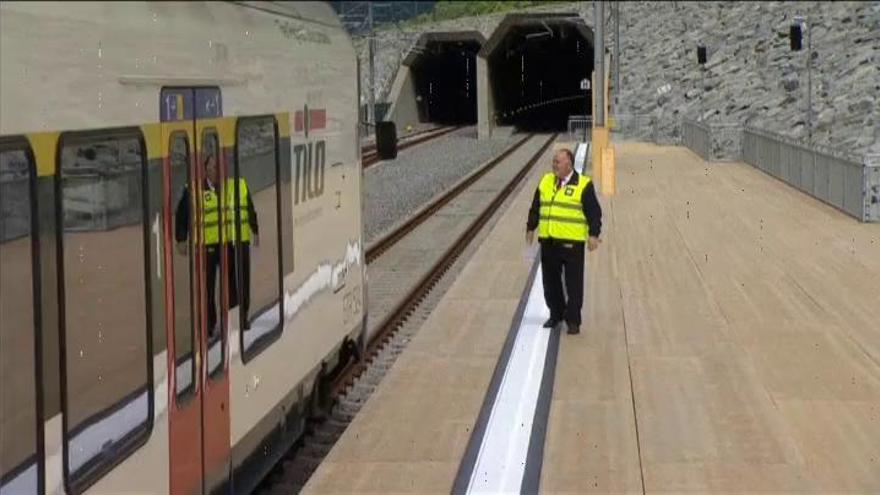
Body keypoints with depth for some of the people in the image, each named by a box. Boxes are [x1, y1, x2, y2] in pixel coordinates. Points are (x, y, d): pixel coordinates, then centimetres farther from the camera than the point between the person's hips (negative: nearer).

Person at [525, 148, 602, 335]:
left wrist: (594, 234, -13)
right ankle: (556, 314, 27)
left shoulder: (583, 185, -5)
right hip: (548, 241, 5)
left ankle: (573, 320, 8)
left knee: (573, 283, -1)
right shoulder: (546, 181, 10)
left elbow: (594, 212, -6)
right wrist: (530, 227, 14)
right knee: (550, 281, 12)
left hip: (572, 242, -5)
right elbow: (535, 207, 17)